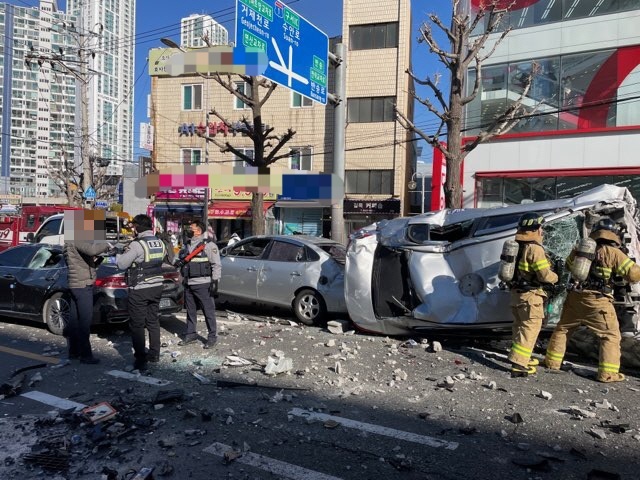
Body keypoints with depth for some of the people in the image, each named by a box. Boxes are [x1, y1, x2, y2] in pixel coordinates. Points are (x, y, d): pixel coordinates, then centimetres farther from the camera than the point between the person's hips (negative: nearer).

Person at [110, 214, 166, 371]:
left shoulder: (137, 244, -18)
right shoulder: (160, 243, 4)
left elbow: (122, 264, -15)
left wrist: (117, 257, 8)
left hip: (139, 290, -7)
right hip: (157, 287, 7)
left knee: (137, 325, 2)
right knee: (153, 321, 19)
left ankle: (140, 360, 3)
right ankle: (154, 354, 28)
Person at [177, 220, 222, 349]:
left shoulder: (208, 245, -7)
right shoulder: (188, 245, 16)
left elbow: (216, 264, -10)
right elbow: (182, 261, 26)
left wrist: (215, 281, -15)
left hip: (203, 285, -7)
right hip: (189, 284, 7)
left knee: (208, 311, -2)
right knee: (190, 311, 14)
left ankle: (212, 336, 6)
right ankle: (191, 335, 25)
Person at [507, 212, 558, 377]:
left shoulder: (519, 246, 8)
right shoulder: (535, 248, -18)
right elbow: (545, 275, -20)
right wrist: (555, 277, 2)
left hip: (517, 292, 9)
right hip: (530, 294, -9)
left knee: (521, 326, 20)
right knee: (530, 328, -4)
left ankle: (521, 357, 33)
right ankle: (518, 364, -7)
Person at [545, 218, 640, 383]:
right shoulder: (613, 253, -9)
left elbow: (569, 265, 23)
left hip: (575, 297, 5)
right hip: (597, 301, -5)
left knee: (562, 329, 20)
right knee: (611, 336, 6)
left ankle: (552, 361, 26)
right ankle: (607, 373, 2)